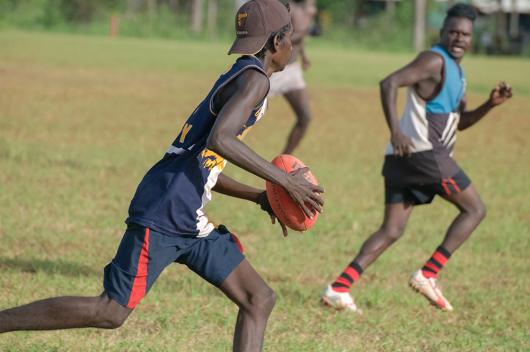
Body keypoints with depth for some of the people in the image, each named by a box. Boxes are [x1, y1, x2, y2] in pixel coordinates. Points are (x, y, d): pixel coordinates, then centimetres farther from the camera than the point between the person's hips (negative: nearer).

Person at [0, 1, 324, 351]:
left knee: (259, 299, 6)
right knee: (112, 312, -9)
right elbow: (219, 139, -27)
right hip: (163, 214, -10)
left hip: (190, 223, 10)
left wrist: (259, 197, 18)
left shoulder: (237, 80, 20)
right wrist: (285, 180, -20)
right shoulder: (254, 79, -9)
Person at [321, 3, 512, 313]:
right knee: (475, 209, 1)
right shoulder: (434, 61, -9)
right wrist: (396, 131, -30)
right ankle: (428, 275, -4)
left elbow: (460, 121, 29)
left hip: (404, 159, 9)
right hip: (423, 152, -9)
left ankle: (339, 288, -3)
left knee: (391, 231, 7)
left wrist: (490, 105, 12)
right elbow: (390, 83, -21)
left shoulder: (456, 71, 22)